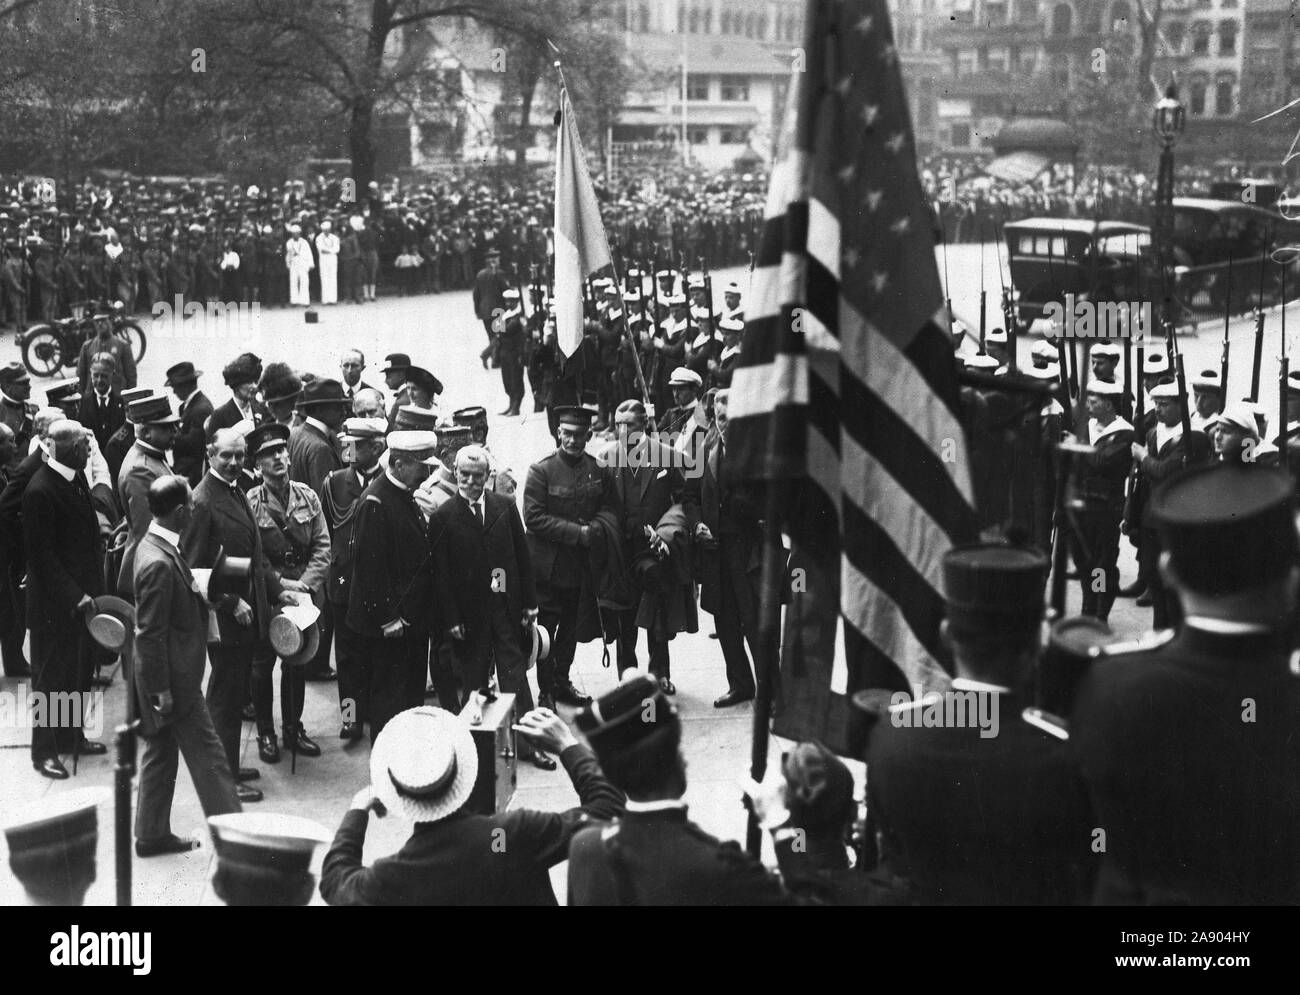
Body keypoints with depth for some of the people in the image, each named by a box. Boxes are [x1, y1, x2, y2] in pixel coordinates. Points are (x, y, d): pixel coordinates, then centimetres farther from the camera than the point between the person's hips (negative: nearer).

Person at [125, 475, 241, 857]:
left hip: (168, 673, 10)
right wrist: (161, 689, -19)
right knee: (206, 753, 0)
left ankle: (152, 835, 27)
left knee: (161, 752, 17)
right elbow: (150, 633, -23)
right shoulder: (158, 563, -26)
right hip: (172, 677, -10)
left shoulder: (151, 546, 5)